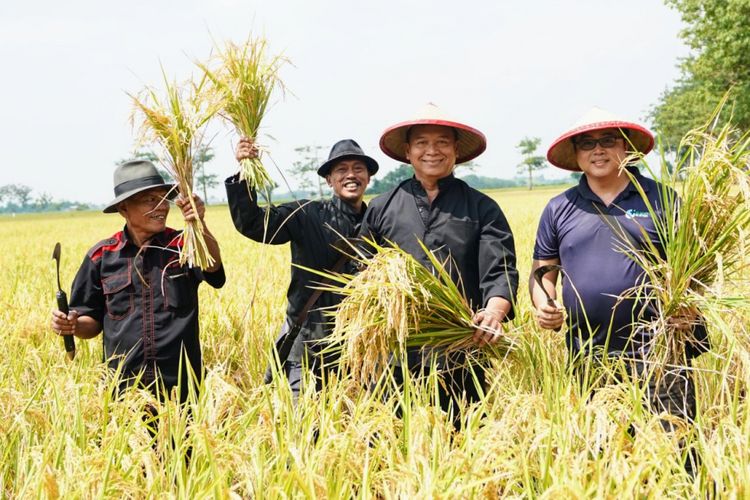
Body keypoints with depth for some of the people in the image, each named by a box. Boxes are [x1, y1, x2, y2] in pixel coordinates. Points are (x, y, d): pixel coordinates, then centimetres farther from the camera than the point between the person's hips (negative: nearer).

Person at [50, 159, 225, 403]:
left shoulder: (183, 245, -4)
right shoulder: (102, 255, 2)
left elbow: (213, 268, -26)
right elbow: (93, 321, 11)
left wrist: (200, 225, -44)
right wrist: (74, 325, -11)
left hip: (183, 386, -1)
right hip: (123, 389, 1)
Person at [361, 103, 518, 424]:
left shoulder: (481, 208, 8)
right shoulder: (381, 209, 13)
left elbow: (500, 270, -4)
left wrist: (495, 310, -26)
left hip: (463, 360, -1)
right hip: (394, 360, 1)